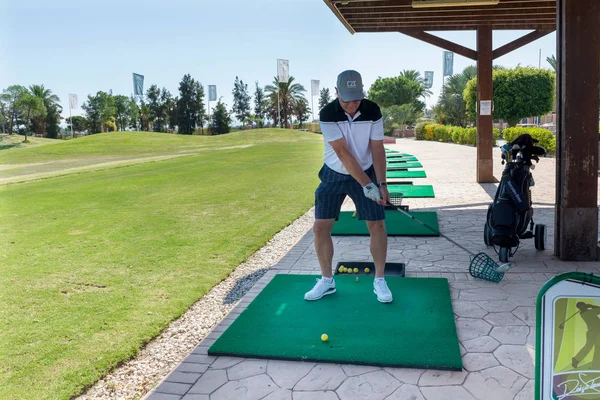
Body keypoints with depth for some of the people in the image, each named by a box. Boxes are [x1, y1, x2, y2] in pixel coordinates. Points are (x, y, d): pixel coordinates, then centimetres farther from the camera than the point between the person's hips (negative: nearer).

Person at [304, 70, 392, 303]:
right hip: (334, 175, -1)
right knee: (320, 227, -3)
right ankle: (327, 280, 14)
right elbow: (343, 153, -25)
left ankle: (379, 280, 13)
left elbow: (377, 149, -10)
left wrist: (381, 183, -19)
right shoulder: (328, 114, -21)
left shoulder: (373, 111, -13)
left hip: (367, 173, 1)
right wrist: (367, 184, -28)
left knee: (377, 225, -3)